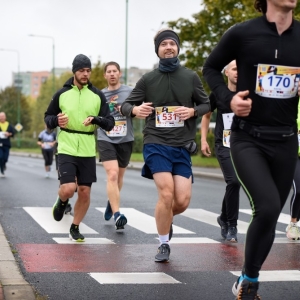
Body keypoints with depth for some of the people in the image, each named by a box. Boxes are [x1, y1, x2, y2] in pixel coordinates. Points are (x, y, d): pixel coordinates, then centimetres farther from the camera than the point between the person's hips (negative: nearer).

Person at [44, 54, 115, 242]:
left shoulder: (98, 95, 3)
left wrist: (96, 119, -21)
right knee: (69, 189, -16)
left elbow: (110, 124, 0)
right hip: (66, 149, -2)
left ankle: (75, 228, 23)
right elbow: (48, 117, 10)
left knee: (85, 192, 3)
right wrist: (56, 120, -13)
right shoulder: (62, 94, 2)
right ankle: (62, 202, 21)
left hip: (88, 151, 2)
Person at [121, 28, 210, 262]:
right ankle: (164, 245, 5)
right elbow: (125, 105, 7)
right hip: (156, 144, -2)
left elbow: (207, 104, 12)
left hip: (182, 147, 2)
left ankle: (166, 219, 33)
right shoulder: (148, 80, 4)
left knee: (183, 201, -5)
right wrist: (135, 109, -17)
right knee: (166, 194, -15)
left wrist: (193, 111, -9)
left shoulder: (191, 77, 6)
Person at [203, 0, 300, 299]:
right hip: (248, 138, -4)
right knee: (267, 207, -21)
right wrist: (228, 98, -9)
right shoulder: (242, 33, -8)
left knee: (269, 216, 10)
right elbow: (211, 67, 8)